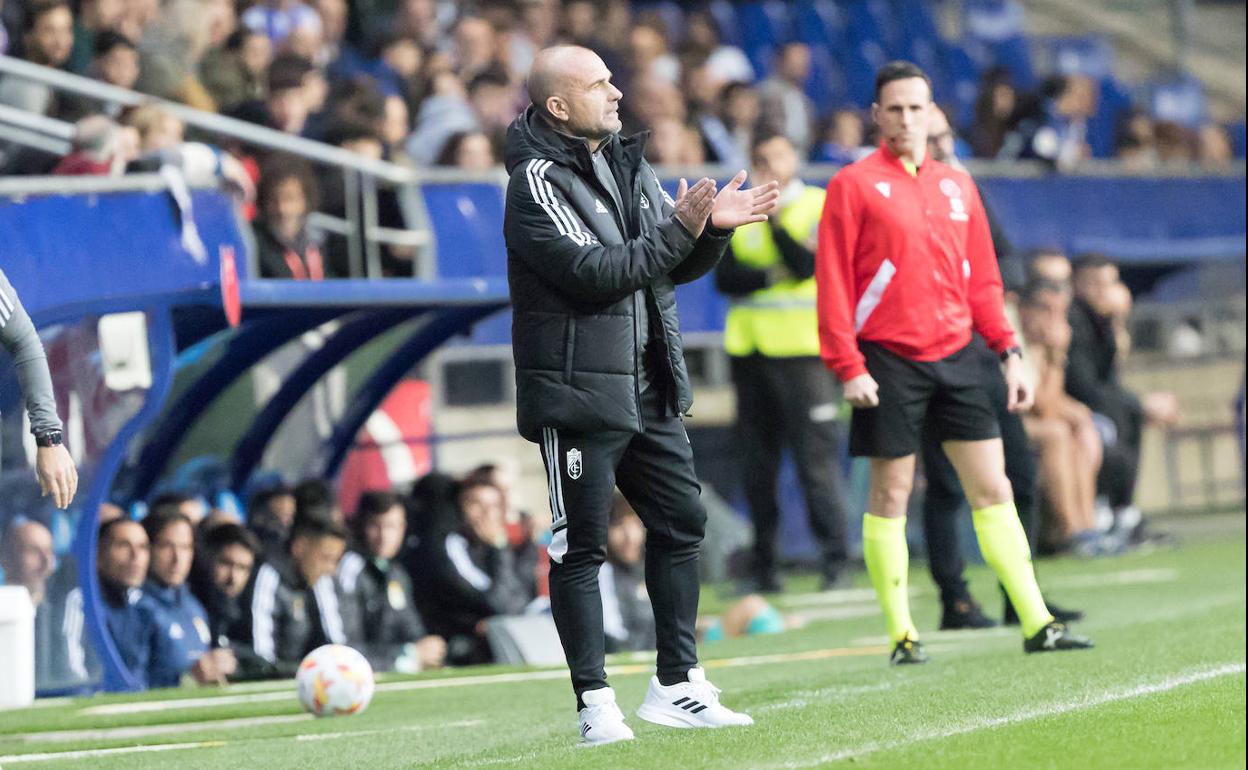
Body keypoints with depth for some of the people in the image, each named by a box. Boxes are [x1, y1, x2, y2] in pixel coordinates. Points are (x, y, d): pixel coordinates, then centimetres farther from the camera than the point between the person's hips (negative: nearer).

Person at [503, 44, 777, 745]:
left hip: (650, 390, 8)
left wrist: (713, 226, -4)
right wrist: (679, 230, -20)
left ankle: (677, 685, 18)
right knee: (581, 547, -3)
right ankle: (596, 703, 2)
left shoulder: (630, 167, 13)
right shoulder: (537, 183, -11)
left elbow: (677, 266, 15)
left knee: (682, 522, 9)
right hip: (577, 392, -8)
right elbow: (591, 272, -20)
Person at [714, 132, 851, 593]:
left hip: (802, 348, -4)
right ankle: (763, 567, 9)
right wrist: (771, 277, -10)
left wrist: (775, 221, -15)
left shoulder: (820, 206, 4)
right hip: (749, 349, 4)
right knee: (757, 464, 5)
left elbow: (808, 265, -10)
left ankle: (835, 562, -9)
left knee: (815, 459, -11)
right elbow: (724, 277, 3)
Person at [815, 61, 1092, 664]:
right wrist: (848, 366, -13)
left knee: (993, 488, 2)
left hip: (955, 356, 5)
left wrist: (1008, 350, 9)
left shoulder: (957, 185, 13)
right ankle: (901, 634, 7)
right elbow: (833, 282, -6)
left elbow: (982, 279, 17)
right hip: (889, 362, -5)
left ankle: (1036, 624, 3)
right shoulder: (854, 185, -3)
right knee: (890, 495, 0)